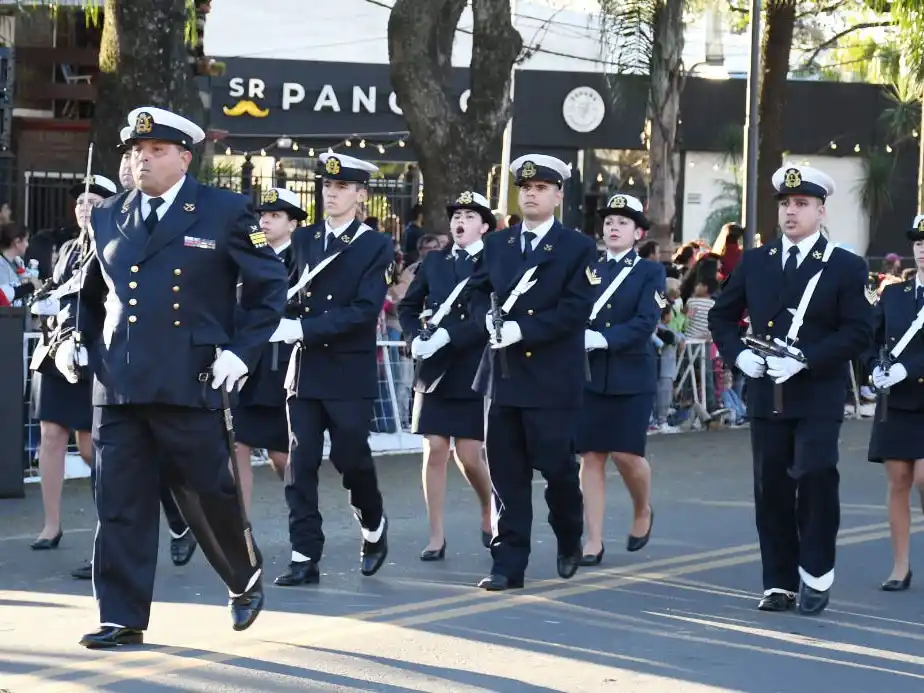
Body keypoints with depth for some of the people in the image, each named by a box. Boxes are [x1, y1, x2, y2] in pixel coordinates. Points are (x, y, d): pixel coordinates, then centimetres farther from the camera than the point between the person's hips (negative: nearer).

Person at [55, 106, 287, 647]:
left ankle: (246, 578, 33)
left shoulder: (225, 212, 1)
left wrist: (242, 350, -5)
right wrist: (77, 340, 9)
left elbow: (270, 284, 4)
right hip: (118, 384, 4)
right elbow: (92, 292, 25)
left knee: (208, 495, 6)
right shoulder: (109, 217, 13)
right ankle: (123, 619, 8)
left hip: (189, 385, -4)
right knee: (120, 504, 2)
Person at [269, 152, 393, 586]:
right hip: (305, 370, 4)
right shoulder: (303, 239, 11)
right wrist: (280, 322, -12)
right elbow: (285, 291, 10)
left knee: (350, 457, 0)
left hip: (350, 372, -4)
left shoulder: (376, 248, -4)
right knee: (300, 463, -1)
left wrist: (303, 328, -21)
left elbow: (365, 311, -15)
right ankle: (305, 558, 1)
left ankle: (373, 525, 29)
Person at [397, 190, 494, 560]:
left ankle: (489, 511, 27)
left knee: (468, 455, -2)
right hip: (434, 370, 4)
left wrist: (448, 335, -22)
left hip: (473, 372, -3)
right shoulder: (433, 262, 11)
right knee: (434, 451, 0)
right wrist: (416, 338, -4)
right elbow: (407, 306, 15)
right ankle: (436, 537, 5)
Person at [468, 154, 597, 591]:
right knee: (506, 473, 3)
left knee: (557, 467, 1)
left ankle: (569, 541, 28)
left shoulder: (579, 249, -1)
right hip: (503, 374, 4)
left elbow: (574, 310, -10)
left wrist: (522, 330, -18)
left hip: (552, 379, -4)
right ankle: (508, 564, 6)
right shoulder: (495, 244, 13)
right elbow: (478, 293, 14)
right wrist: (490, 318, -9)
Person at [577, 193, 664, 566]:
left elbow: (645, 322, -10)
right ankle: (593, 541, 3)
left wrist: (602, 338, -21)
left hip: (632, 376, -3)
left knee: (626, 453, -6)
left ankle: (643, 511, 24)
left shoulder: (650, 272, 3)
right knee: (591, 456, 0)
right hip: (589, 374, 3)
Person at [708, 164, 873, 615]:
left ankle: (816, 575, 4)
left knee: (815, 481, -11)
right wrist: (738, 353, -1)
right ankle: (780, 583, 13)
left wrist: (805, 360, -18)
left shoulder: (846, 268, 0)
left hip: (819, 397, -4)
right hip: (766, 395, 4)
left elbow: (859, 333, -8)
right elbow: (722, 315, 19)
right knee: (771, 489, 5)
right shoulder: (754, 262, 11)